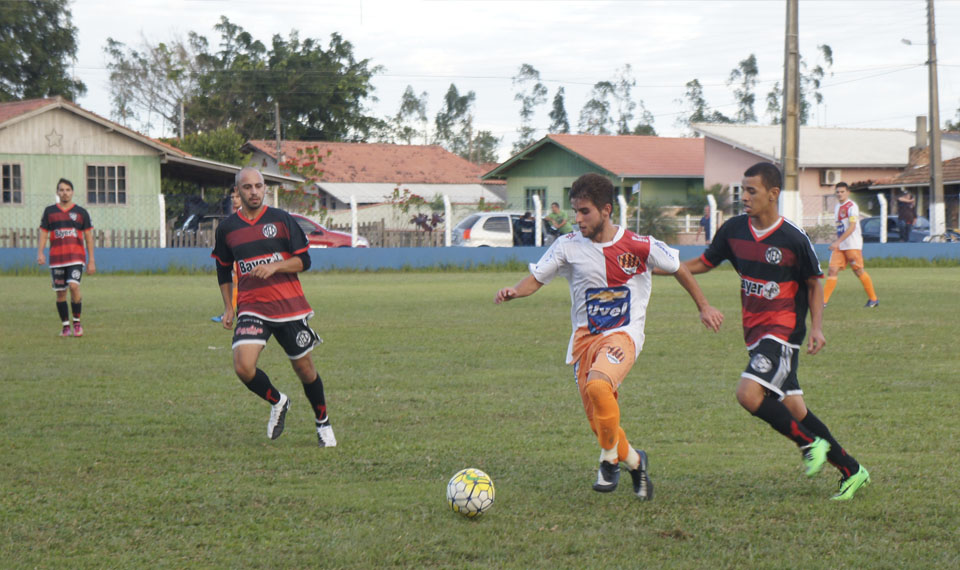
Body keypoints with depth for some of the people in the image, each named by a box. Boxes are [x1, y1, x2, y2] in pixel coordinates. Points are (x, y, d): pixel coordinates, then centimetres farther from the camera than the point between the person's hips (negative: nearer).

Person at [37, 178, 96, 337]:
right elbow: (43, 233, 9)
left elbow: (89, 237, 8)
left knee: (74, 286, -20)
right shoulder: (49, 211, 9)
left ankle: (77, 322, -6)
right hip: (56, 258, 2)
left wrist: (91, 261, 3)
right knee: (60, 292, 3)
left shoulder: (81, 212, 6)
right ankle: (65, 326, 14)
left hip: (76, 258, -2)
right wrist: (40, 253, -7)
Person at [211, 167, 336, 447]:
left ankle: (323, 423, 29)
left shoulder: (282, 220, 0)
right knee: (243, 367, -19)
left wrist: (274, 266, -17)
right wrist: (228, 308, 11)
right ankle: (277, 402, 10)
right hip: (251, 308, 1)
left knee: (304, 368, 6)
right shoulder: (227, 228, 6)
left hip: (289, 307, -1)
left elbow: (304, 260, 0)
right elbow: (223, 271, 19)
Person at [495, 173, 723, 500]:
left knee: (598, 386, -33)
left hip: (623, 334, -4)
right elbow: (536, 279, 0)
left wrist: (704, 307, 15)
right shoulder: (568, 246, -2)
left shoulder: (639, 246, -7)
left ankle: (610, 459, -10)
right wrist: (515, 291, -23)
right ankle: (634, 461, 31)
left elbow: (678, 269, 8)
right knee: (599, 423, -1)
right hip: (584, 337, 4)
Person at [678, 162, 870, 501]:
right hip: (755, 331, 6)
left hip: (783, 331, -6)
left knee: (748, 394, -24)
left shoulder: (794, 239, -11)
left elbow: (814, 284, 0)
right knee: (793, 408, 8)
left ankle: (811, 443, -5)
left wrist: (816, 328, -11)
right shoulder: (734, 230, 3)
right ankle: (851, 471, 19)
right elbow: (704, 263, 15)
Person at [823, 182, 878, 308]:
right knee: (832, 270, -4)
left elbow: (852, 227, -21)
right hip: (839, 246, 7)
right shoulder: (837, 207, 15)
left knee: (859, 271, -1)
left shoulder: (852, 206, -11)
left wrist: (838, 242, -26)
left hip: (853, 245, -7)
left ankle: (873, 299, 12)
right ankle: (823, 301, -7)